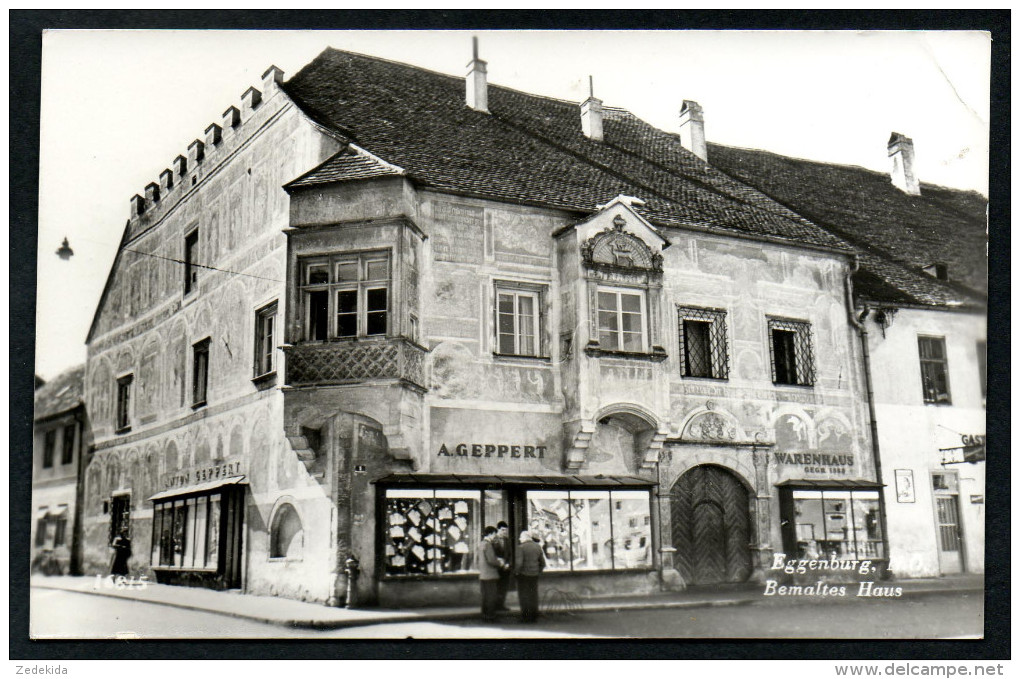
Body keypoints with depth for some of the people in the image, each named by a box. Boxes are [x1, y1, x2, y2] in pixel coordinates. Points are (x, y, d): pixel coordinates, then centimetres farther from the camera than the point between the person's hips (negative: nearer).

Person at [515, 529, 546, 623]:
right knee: (534, 596, 12)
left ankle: (525, 617, 3)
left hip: (523, 574, -5)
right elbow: (543, 563, 9)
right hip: (535, 575, 5)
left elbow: (519, 563, -20)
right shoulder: (538, 546, 5)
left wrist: (516, 571, -4)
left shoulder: (521, 547, -13)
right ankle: (534, 616, 16)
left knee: (524, 596, 3)